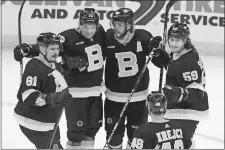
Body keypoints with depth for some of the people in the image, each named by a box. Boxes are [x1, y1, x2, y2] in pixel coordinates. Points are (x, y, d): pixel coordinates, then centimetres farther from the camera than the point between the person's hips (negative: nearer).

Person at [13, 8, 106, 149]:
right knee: (77, 127, -5)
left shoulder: (100, 33, -2)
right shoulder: (69, 37, -19)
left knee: (94, 125, 16)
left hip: (96, 88, 6)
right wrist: (28, 49, -39)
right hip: (76, 91, -6)